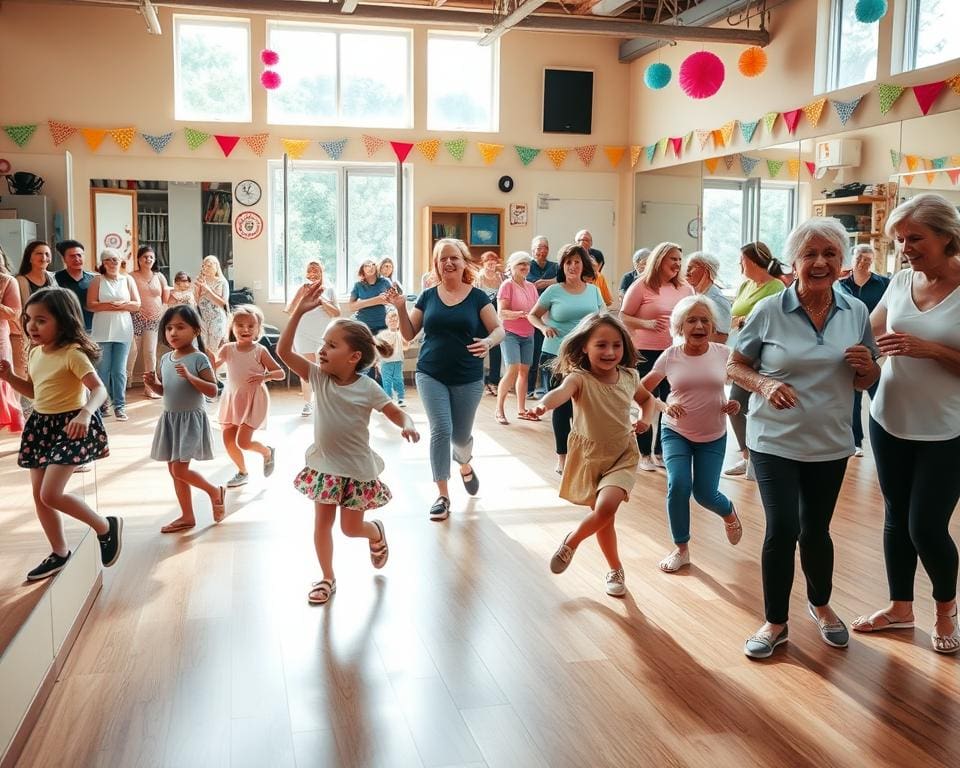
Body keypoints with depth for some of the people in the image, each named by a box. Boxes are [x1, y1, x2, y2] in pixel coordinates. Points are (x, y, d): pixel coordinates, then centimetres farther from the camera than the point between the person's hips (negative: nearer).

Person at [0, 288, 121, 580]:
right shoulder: (35, 353, 7)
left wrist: (85, 413, -44)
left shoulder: (72, 354, -18)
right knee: (39, 495, 11)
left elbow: (99, 389, -25)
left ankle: (106, 527, 6)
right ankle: (60, 553, 27)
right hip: (41, 425, 9)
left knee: (51, 494, -15)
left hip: (70, 425, -9)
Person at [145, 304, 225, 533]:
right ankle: (187, 516, 23)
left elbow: (213, 391, -18)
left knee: (180, 470, -10)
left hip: (191, 419, -7)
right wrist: (152, 383, -3)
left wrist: (190, 377, -29)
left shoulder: (199, 358, -14)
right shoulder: (165, 359, 5)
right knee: (174, 470, 11)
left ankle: (216, 491, 15)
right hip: (169, 419, 7)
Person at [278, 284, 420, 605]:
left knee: (350, 527, 9)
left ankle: (377, 534, 44)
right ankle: (327, 578, 26)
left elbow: (396, 413, -11)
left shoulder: (367, 388, -17)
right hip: (323, 465, 3)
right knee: (322, 524, 8)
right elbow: (284, 351, -16)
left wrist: (408, 425, -35)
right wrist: (299, 312, -24)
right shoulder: (318, 377, -9)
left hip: (356, 468, -3)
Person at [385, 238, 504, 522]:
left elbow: (499, 329, -5)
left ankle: (465, 466, 47)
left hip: (468, 379, 0)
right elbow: (409, 335, 6)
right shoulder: (428, 296, 2)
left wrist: (489, 342, -27)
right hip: (431, 376, 1)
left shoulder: (477, 297, -3)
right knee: (441, 429, -12)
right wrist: (401, 307, -9)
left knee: (460, 436, 10)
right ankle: (443, 495, -1)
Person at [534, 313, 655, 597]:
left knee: (606, 507, -22)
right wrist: (544, 404, -66)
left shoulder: (629, 377, -5)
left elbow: (647, 398, 18)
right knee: (603, 515, 10)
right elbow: (562, 391, -44)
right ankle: (615, 569, 34)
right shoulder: (580, 378, -19)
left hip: (623, 455, 2)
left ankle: (571, 541, 6)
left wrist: (646, 418, -3)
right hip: (589, 456, -1)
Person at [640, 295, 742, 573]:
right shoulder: (670, 356, -11)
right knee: (678, 486, -16)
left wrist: (736, 402, -15)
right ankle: (681, 549, 6)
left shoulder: (723, 353, -12)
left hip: (713, 436, 0)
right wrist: (664, 407, -19)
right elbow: (642, 390, -2)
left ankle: (729, 513, 40)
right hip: (676, 432, 0)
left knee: (705, 494, 1)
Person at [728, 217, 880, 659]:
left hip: (830, 444, 3)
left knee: (815, 530, 14)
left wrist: (867, 367, -14)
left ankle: (820, 604, 41)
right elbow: (734, 366, -2)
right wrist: (764, 383, -21)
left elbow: (865, 382, 9)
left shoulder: (856, 312, -1)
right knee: (782, 529, -7)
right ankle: (775, 622, 14)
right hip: (775, 441, -3)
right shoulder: (769, 311, -10)